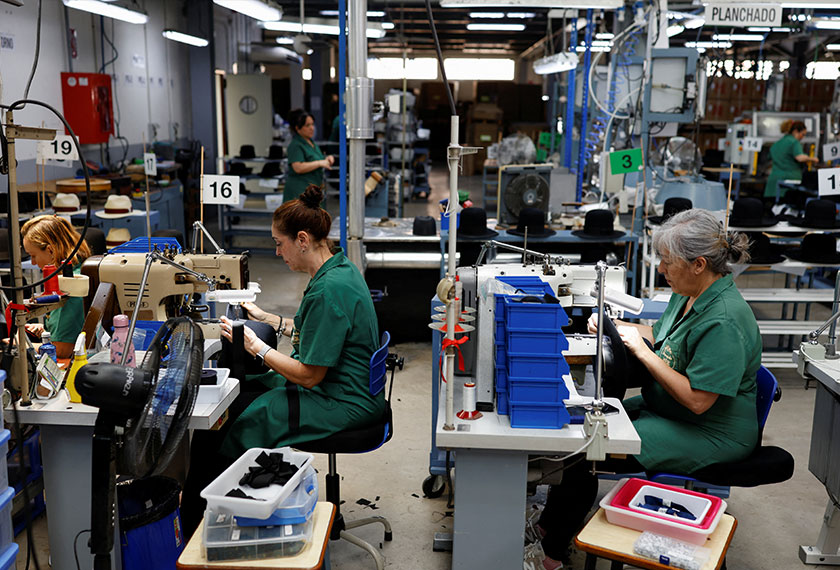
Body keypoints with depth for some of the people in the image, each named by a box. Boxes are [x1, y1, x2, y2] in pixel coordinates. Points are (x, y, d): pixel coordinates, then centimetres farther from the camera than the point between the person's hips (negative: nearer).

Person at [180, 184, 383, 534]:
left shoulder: (330, 290, -26)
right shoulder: (339, 268, 5)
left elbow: (309, 375, -22)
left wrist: (255, 345, -13)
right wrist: (269, 319, 13)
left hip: (342, 404, -10)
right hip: (340, 388, 10)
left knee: (242, 424, -6)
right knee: (237, 393, 10)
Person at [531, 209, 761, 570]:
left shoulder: (724, 320, -27)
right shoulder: (689, 294, 3)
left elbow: (697, 400, -29)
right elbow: (662, 336, 21)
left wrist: (642, 351, -23)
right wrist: (614, 325, 4)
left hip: (709, 437, -10)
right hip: (663, 409, 10)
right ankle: (548, 526, 10)